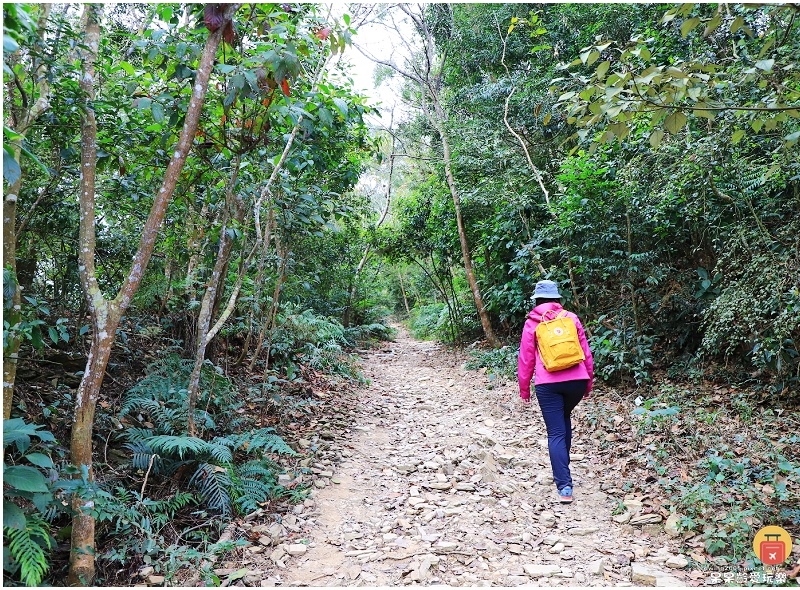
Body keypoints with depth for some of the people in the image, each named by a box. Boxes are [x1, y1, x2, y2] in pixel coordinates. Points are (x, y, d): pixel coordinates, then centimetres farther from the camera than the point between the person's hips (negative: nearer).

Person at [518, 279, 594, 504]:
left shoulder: (532, 323, 4)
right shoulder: (571, 318, 9)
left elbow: (526, 358, 5)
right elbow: (586, 352, 10)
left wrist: (524, 388, 14)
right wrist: (589, 382, 19)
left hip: (548, 384, -3)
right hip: (576, 380, 3)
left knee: (556, 432, 1)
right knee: (564, 418, 29)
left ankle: (564, 486, -8)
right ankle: (563, 466, 35)